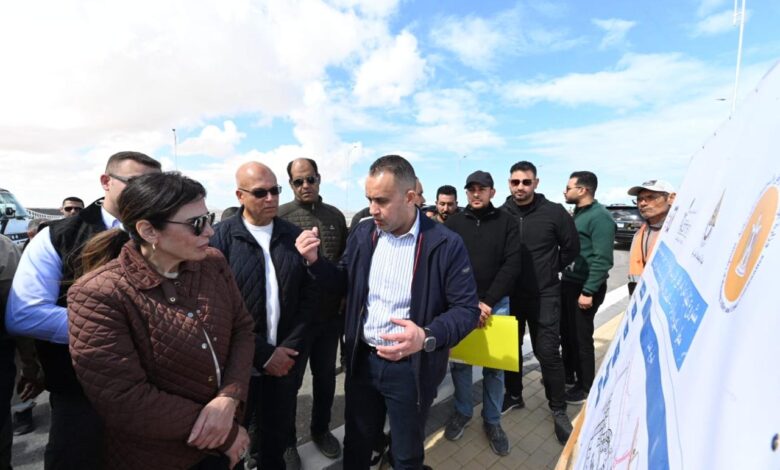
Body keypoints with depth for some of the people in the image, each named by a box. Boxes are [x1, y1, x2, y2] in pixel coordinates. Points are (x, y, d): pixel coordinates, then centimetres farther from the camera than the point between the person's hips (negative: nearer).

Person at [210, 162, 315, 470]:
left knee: (278, 433, 19)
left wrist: (290, 348, -8)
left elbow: (308, 295, 1)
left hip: (286, 357, 3)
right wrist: (263, 353, -12)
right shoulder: (221, 237, -9)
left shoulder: (294, 236, 1)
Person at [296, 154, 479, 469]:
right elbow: (345, 283, 8)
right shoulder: (363, 234, -3)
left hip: (411, 368, -4)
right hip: (362, 361, 4)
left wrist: (428, 337, -31)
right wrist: (315, 261, -10)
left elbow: (467, 309, -14)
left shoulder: (446, 245, -18)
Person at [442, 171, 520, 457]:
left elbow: (512, 265, -5)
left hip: (496, 303, 0)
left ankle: (492, 420, 30)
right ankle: (462, 411, 33)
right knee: (459, 362, 11)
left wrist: (487, 302, -13)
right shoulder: (453, 223, 1)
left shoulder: (506, 222, 1)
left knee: (494, 366, 11)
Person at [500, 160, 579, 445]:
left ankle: (559, 410, 23)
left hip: (544, 296, -2)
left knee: (548, 352, 2)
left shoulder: (554, 212, -8)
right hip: (509, 294, 3)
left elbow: (571, 248, 2)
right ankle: (513, 395, 36)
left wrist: (550, 271, 5)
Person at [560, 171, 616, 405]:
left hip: (585, 287, -8)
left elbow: (602, 260, -21)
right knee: (566, 333, 18)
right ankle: (567, 374, 35)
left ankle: (585, 387, 21)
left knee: (581, 337, 4)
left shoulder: (600, 217, -16)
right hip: (568, 283, 8)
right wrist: (565, 279, 12)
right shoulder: (578, 214, 11)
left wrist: (588, 291, -22)